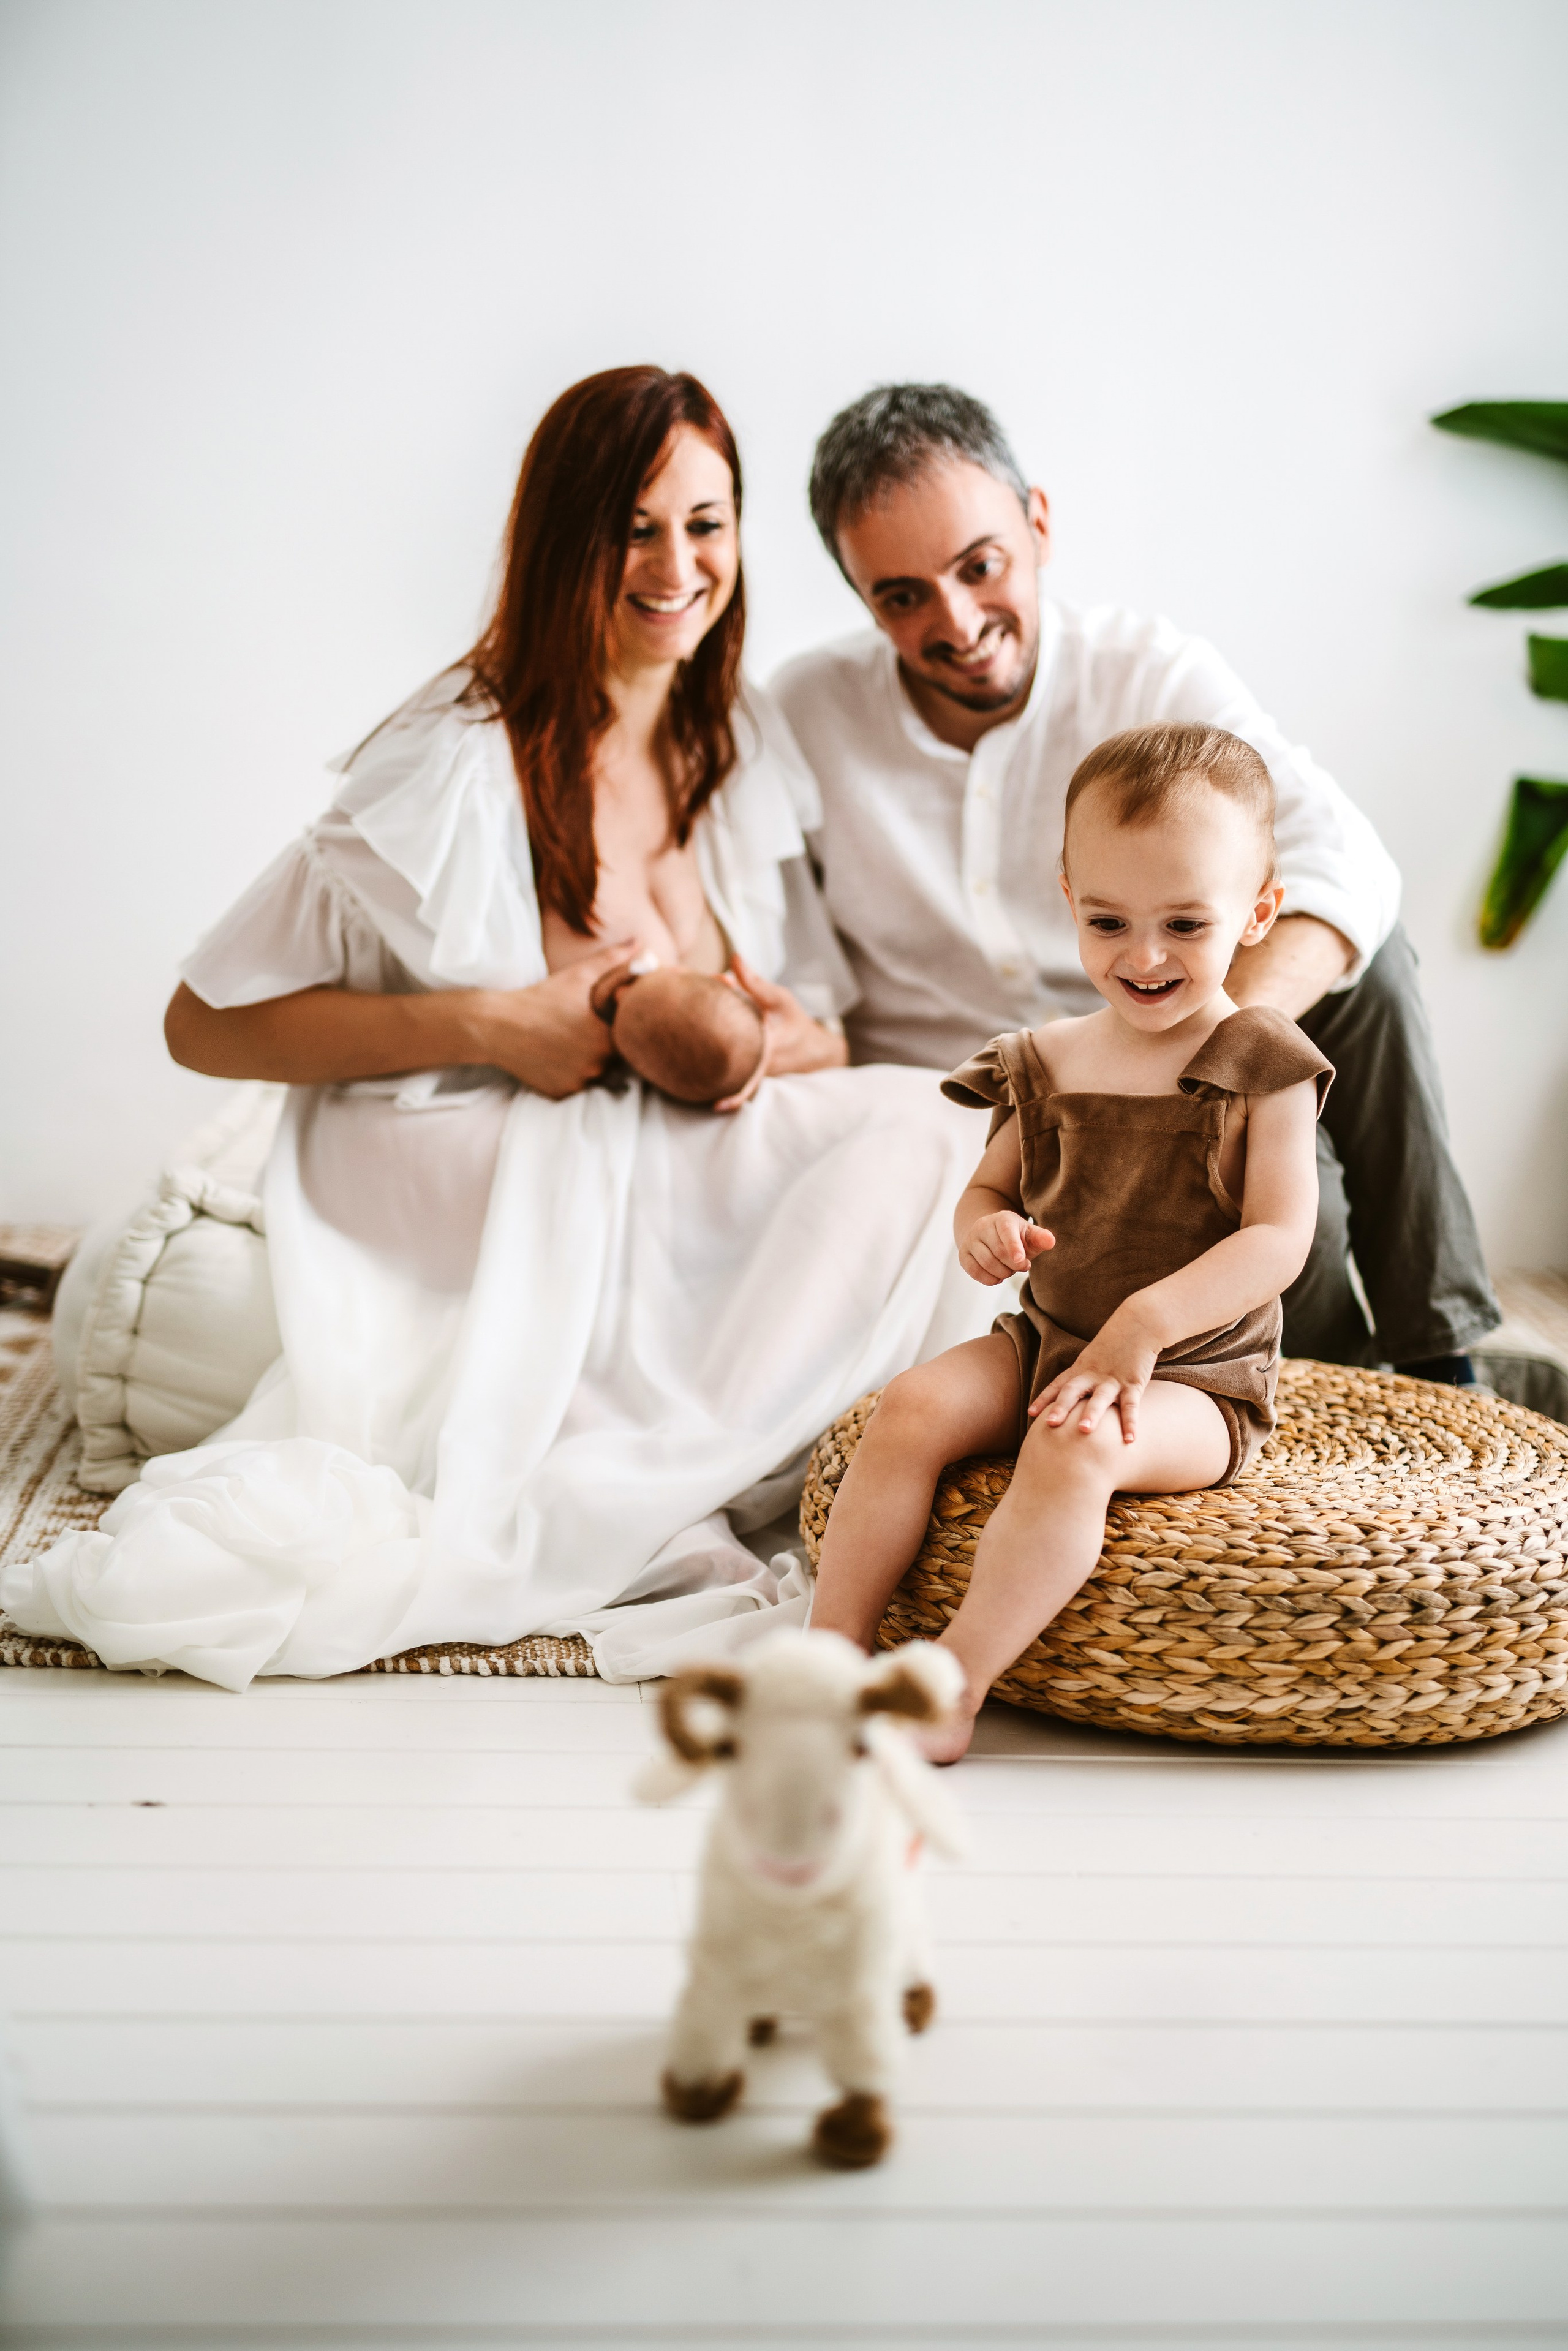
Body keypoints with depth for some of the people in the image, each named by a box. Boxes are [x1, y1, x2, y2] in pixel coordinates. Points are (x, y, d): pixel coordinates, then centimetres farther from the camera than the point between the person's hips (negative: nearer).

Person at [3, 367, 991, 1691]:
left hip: (673, 1193, 7)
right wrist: (487, 1026, -19)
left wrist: (785, 1041, -13)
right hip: (465, 1220, -7)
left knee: (919, 1124, -23)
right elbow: (207, 1022, -10)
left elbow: (828, 1035, 11)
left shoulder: (744, 752, 8)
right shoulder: (458, 770, -11)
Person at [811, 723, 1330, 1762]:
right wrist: (985, 1230, -9)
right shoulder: (1046, 1062, 7)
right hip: (1045, 1339, 5)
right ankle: (834, 1647, -16)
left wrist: (1148, 1322, -25)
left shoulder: (1261, 1064, -7)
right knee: (913, 1409, -20)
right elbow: (992, 1186, 18)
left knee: (1075, 1447, -34)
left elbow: (1280, 1237, -14)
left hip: (1198, 1375, -5)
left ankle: (957, 1682, -30)